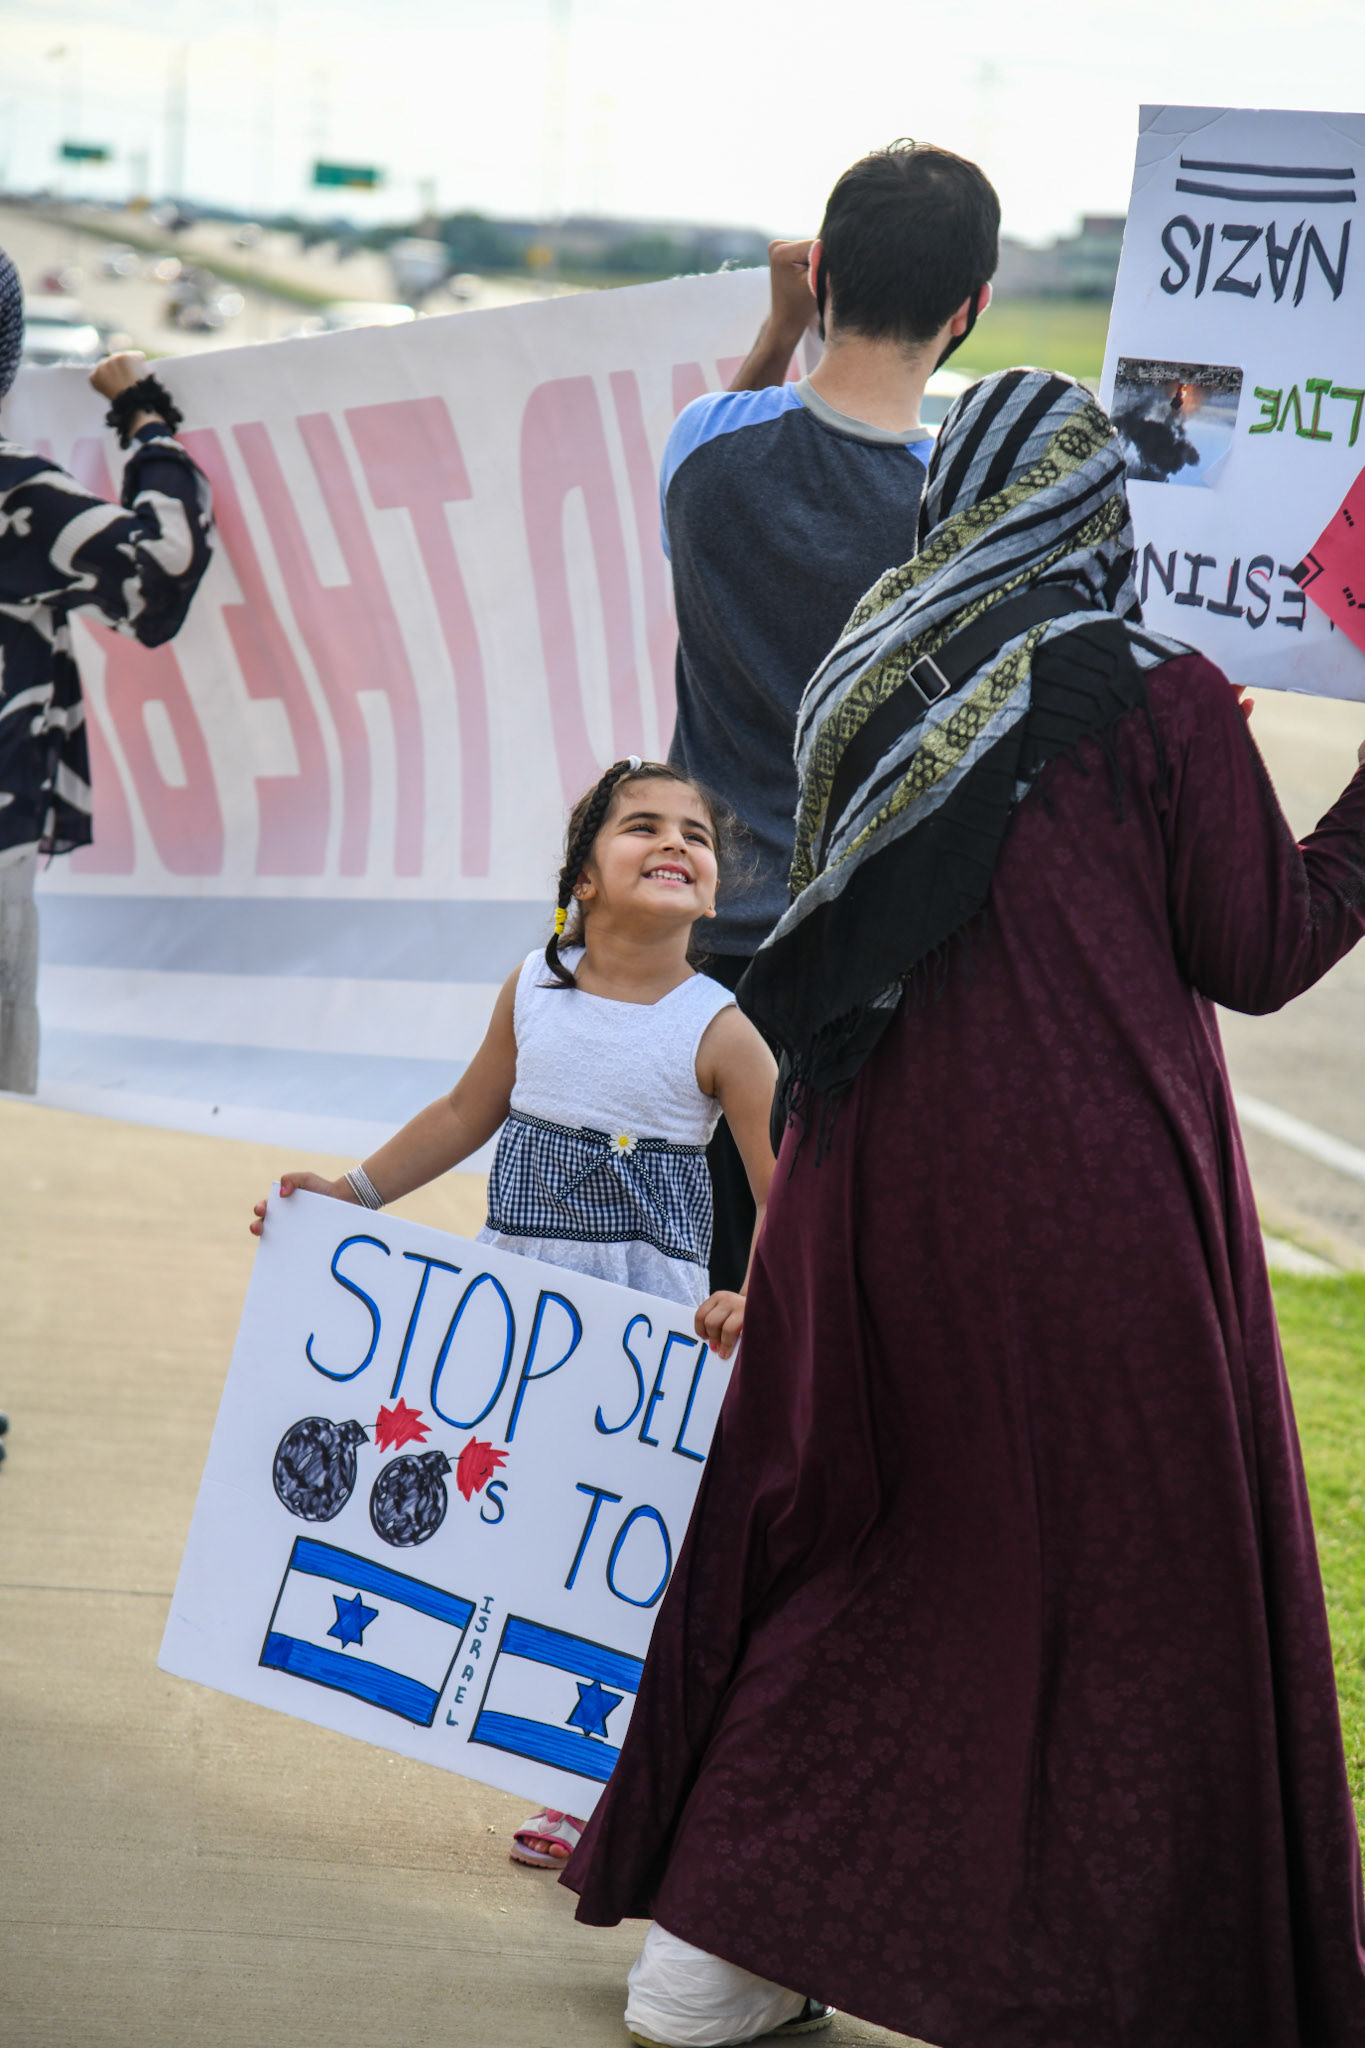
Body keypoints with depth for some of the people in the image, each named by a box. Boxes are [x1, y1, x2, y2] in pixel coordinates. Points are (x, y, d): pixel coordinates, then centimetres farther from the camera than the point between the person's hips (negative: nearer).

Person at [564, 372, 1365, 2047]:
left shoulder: (868, 691, 6)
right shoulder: (1159, 704, -9)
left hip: (875, 1187, 6)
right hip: (1094, 1204, -6)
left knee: (850, 1536, 15)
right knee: (1126, 1570, 5)